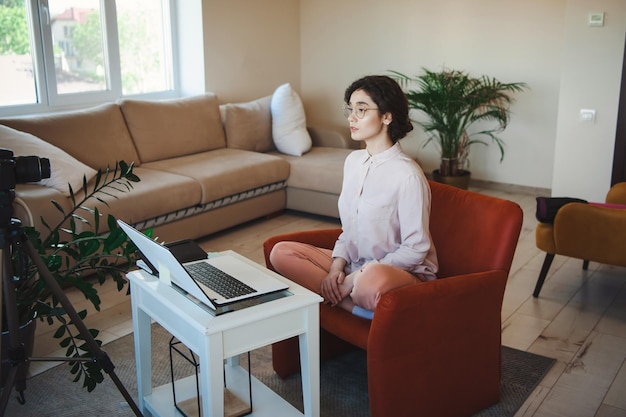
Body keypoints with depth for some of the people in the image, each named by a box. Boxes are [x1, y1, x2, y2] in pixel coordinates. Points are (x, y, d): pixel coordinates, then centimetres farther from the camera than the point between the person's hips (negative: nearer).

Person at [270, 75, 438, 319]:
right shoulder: (353, 161, 6)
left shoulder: (407, 175, -18)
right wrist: (337, 265, -5)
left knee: (372, 281, -43)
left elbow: (415, 249, -16)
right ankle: (359, 307, -15)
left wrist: (355, 278, -18)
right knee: (281, 253, -8)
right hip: (354, 265, 9)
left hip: (403, 271, -8)